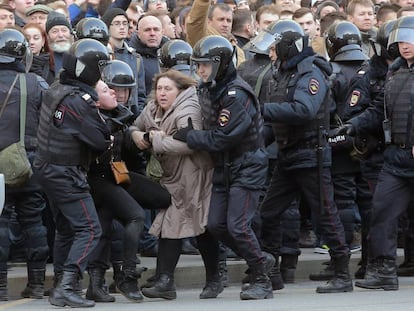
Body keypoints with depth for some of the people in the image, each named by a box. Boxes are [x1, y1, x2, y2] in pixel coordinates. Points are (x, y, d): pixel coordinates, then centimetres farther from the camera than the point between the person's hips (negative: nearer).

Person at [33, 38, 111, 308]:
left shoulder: (56, 91, 7)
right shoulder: (78, 101, -23)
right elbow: (100, 139, -19)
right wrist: (111, 141, 0)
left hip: (49, 170, 10)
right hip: (67, 173, -10)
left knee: (66, 229, 18)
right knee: (89, 230, -9)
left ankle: (60, 287, 22)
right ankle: (66, 287, -18)